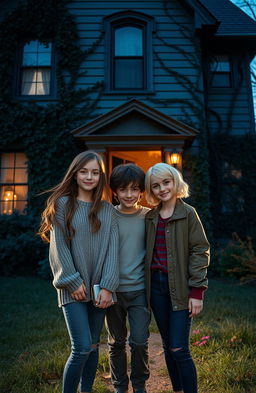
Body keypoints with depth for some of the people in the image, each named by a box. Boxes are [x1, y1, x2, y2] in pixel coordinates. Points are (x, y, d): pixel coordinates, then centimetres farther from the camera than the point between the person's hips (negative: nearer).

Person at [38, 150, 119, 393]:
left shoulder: (108, 210, 7)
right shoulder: (62, 204, -2)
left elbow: (112, 249, 0)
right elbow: (59, 246, -7)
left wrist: (108, 286, -8)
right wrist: (73, 281, -11)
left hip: (99, 288, 4)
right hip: (73, 288, -3)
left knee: (92, 346, 13)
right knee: (81, 349, -6)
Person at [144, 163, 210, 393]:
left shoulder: (188, 213, -6)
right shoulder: (150, 217, 8)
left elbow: (200, 252, -8)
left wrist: (197, 292, -13)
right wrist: (145, 285, 7)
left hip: (180, 288, -5)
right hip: (156, 286, 5)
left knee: (179, 350, -5)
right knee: (168, 346, 15)